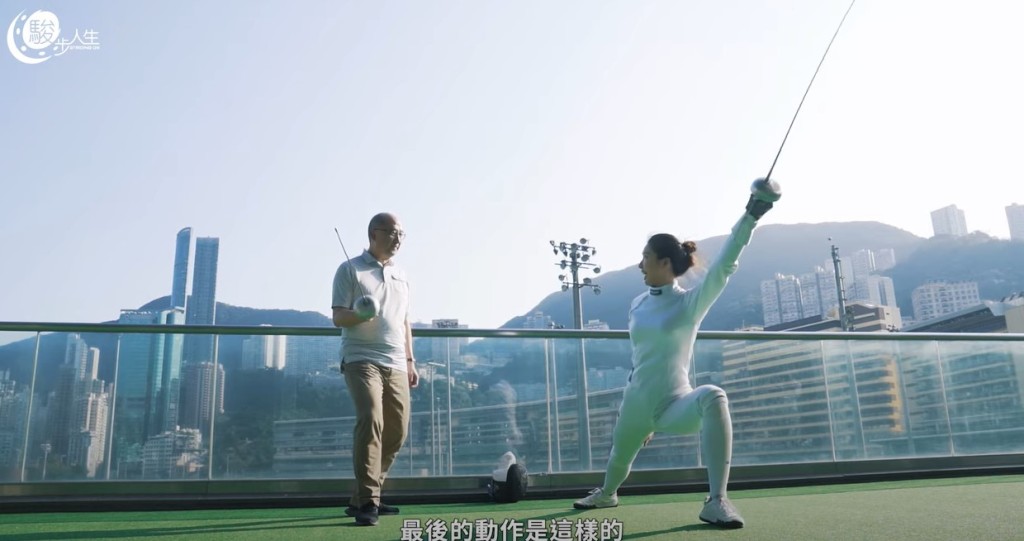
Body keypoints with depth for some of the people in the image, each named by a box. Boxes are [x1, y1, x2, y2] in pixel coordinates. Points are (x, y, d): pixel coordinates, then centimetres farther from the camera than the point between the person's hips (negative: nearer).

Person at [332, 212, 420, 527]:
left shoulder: (401, 276, 20)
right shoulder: (350, 270, 2)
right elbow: (338, 318, -3)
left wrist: (410, 362, 17)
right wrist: (359, 315, -25)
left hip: (396, 364, 6)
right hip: (362, 359, -6)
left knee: (397, 431, 3)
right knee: (371, 421, -22)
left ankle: (363, 498, 15)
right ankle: (366, 502, -15)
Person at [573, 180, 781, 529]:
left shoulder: (691, 302, -9)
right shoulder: (637, 305, 6)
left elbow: (724, 266, -24)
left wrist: (750, 216, -35)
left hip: (675, 404, -5)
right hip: (635, 405, 5)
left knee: (713, 398, -37)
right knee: (619, 458, 22)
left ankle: (716, 502, -35)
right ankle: (607, 494, 60)